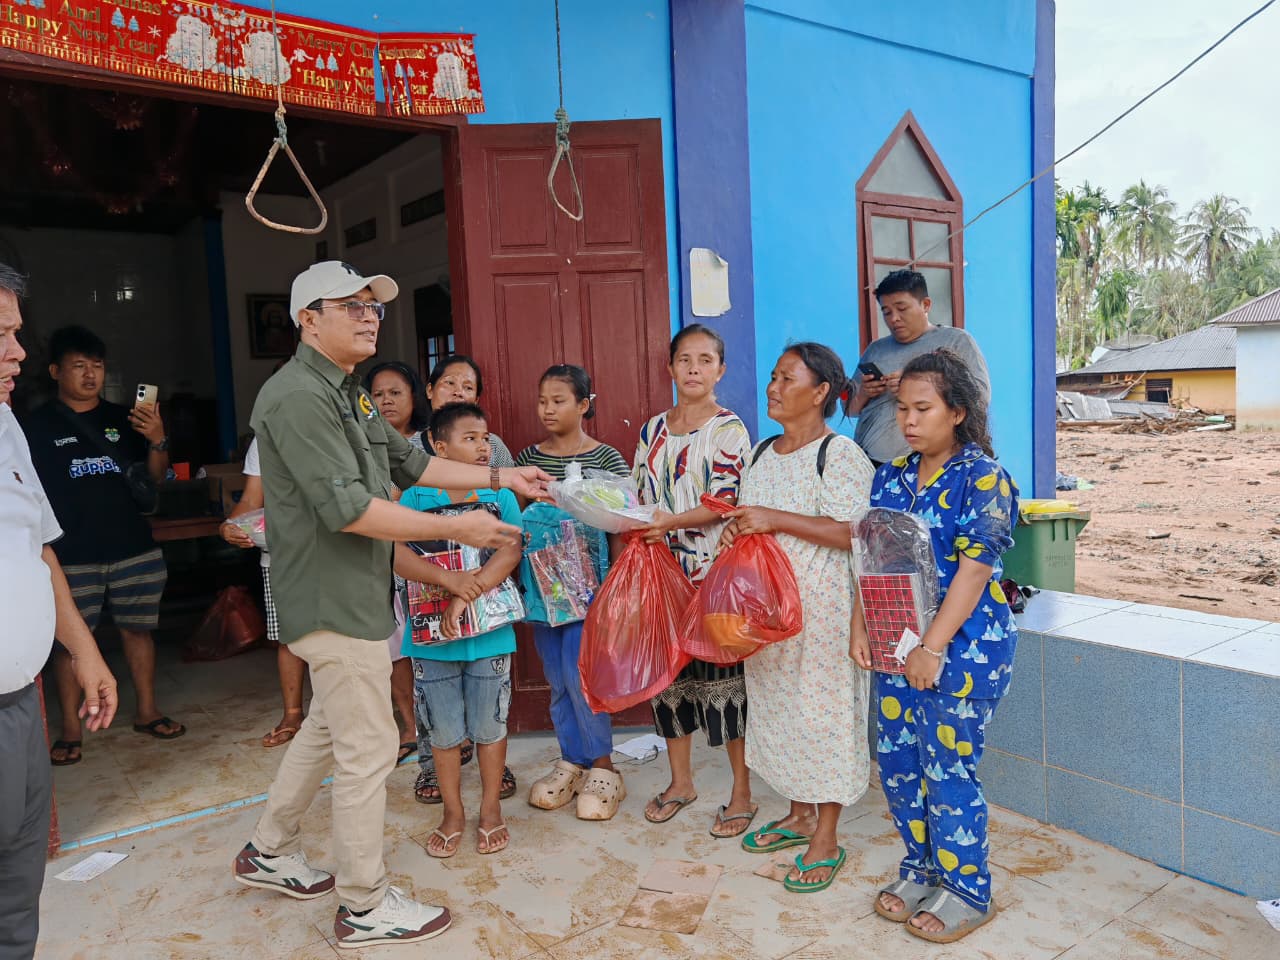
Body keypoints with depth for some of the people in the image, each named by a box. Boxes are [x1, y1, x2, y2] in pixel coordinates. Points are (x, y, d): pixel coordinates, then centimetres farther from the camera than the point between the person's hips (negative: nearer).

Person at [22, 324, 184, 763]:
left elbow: (156, 476, 11)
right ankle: (70, 728, 14)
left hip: (134, 549, 3)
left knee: (137, 628, 8)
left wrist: (158, 441, -9)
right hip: (71, 557, -2)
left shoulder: (123, 418, 10)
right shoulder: (38, 424, 2)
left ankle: (146, 711, 21)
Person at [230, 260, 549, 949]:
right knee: (367, 749, 0)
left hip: (348, 598, 11)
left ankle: (269, 854, 40)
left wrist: (501, 477, 10)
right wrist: (454, 528, -21)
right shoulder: (298, 396, -19)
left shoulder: (347, 395, 14)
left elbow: (411, 463, 16)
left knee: (327, 729, 23)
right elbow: (348, 508, -26)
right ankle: (364, 907, 16)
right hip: (334, 602, -11)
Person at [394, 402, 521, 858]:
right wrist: (451, 579, -27)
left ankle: (491, 809, 30)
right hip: (431, 635, 0)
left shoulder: (500, 495, -1)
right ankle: (452, 813, 31)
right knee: (444, 731, 13)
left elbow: (511, 551, -13)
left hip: (489, 632, 0)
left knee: (489, 726, 12)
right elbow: (397, 555, -14)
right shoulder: (416, 496, -3)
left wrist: (466, 599, -23)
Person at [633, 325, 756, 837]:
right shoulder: (654, 429, 12)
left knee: (722, 675, -1)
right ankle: (681, 781, 29)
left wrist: (672, 521, -26)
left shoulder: (729, 429, -4)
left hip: (713, 572, -5)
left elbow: (726, 503, -14)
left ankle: (742, 793, 15)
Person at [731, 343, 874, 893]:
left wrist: (775, 519, -23)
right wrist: (737, 530, 0)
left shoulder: (840, 455, -12)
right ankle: (800, 814, 34)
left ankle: (826, 841, 15)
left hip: (822, 606, -8)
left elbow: (852, 533, -21)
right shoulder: (761, 453, 12)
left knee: (823, 712, 1)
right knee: (778, 708, 16)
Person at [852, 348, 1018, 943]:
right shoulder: (891, 477, 8)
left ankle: (967, 892, 23)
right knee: (898, 763, 13)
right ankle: (920, 871, 34)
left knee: (949, 771, 2)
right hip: (896, 646, 7)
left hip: (960, 649, -6)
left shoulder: (982, 478, -12)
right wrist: (859, 627, 1)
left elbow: (974, 570, -18)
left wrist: (932, 648, -20)